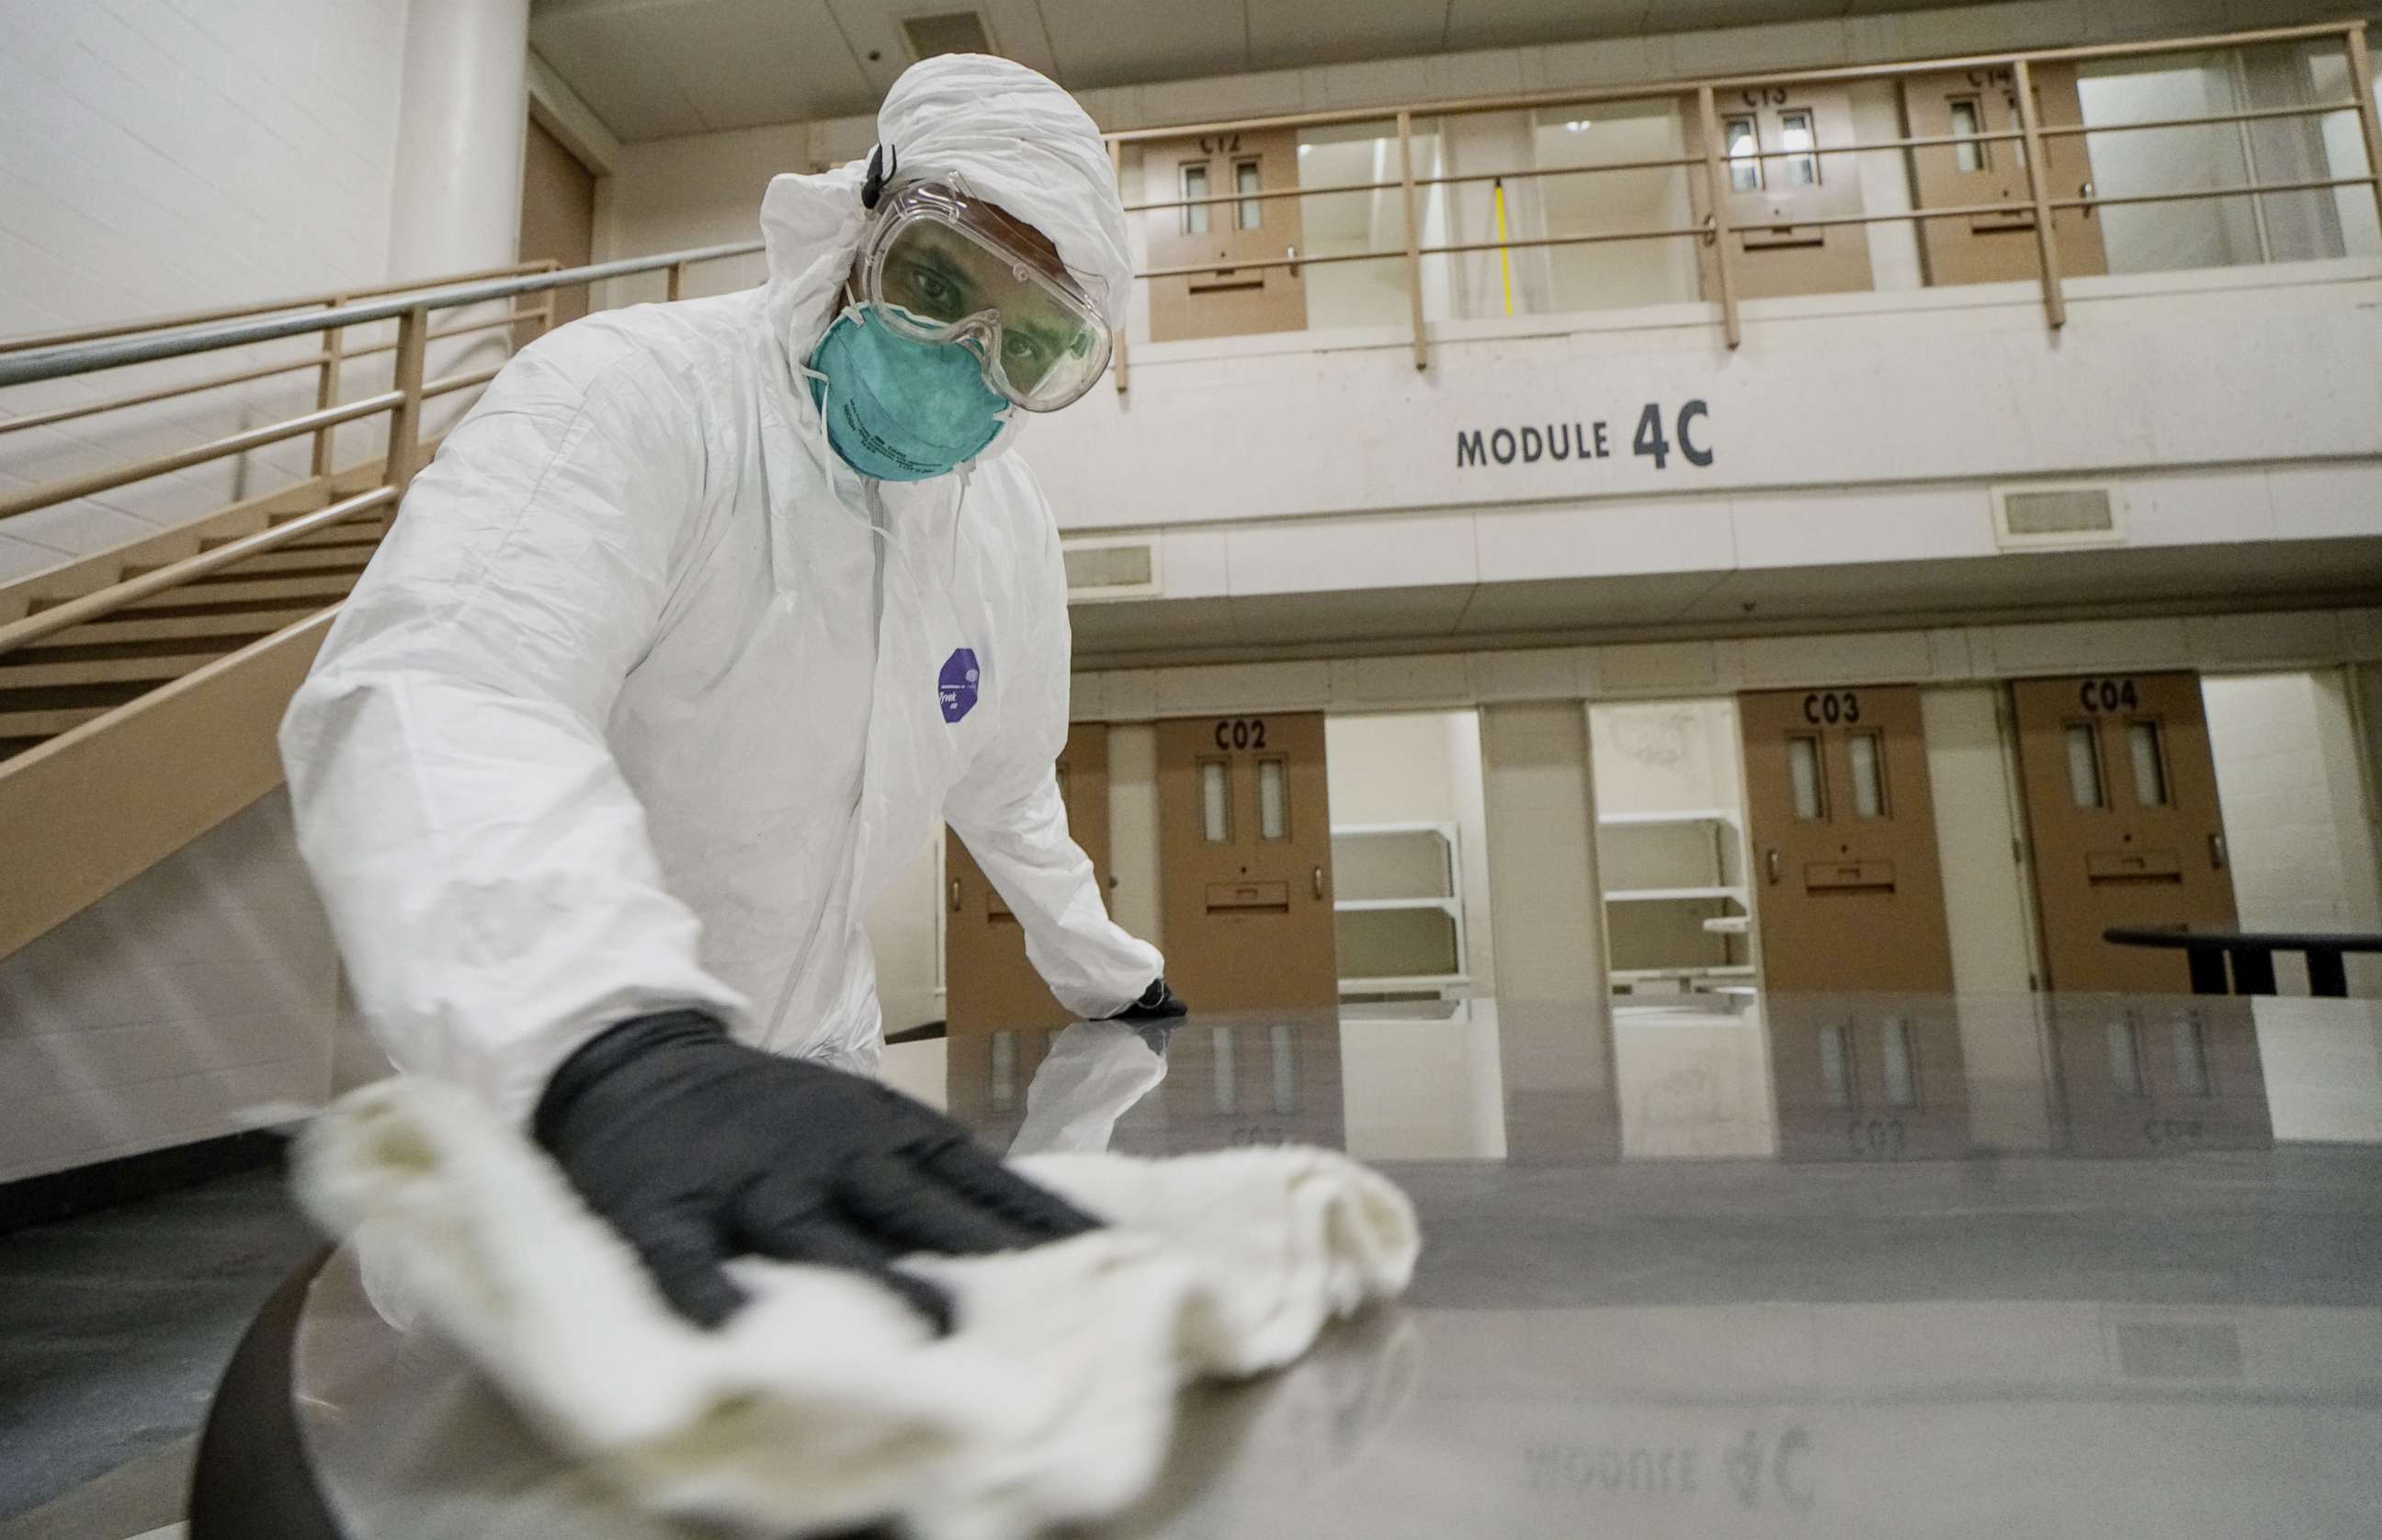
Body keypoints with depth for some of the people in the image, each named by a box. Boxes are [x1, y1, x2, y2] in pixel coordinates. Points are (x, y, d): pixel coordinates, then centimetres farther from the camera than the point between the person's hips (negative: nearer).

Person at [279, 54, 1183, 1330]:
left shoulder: (1010, 526, -3)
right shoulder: (629, 397, -22)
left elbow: (1003, 785, 9)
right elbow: (437, 696, -39)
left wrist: (1109, 978, 16)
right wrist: (622, 1050, -56)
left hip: (814, 1065, 5)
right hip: (536, 1077, -4)